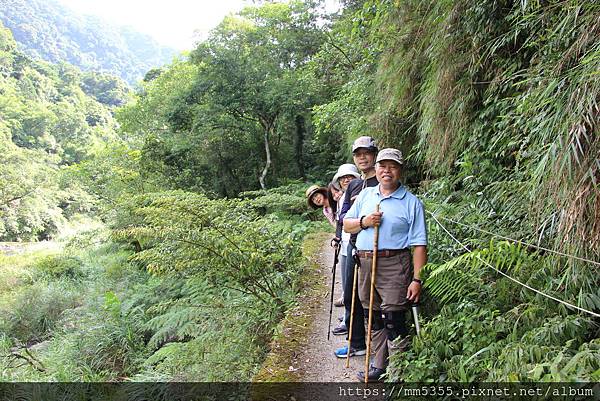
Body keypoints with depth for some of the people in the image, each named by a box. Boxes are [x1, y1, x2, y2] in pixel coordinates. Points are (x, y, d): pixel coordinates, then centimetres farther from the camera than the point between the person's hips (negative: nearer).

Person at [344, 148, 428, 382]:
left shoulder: (411, 202, -2)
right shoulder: (365, 195, 13)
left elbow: (419, 245, -5)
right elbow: (346, 225, 16)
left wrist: (417, 279, -12)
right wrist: (364, 222, -6)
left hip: (394, 265, -5)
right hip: (365, 264, 5)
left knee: (393, 321, -5)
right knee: (373, 319, 14)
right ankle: (380, 366, 28)